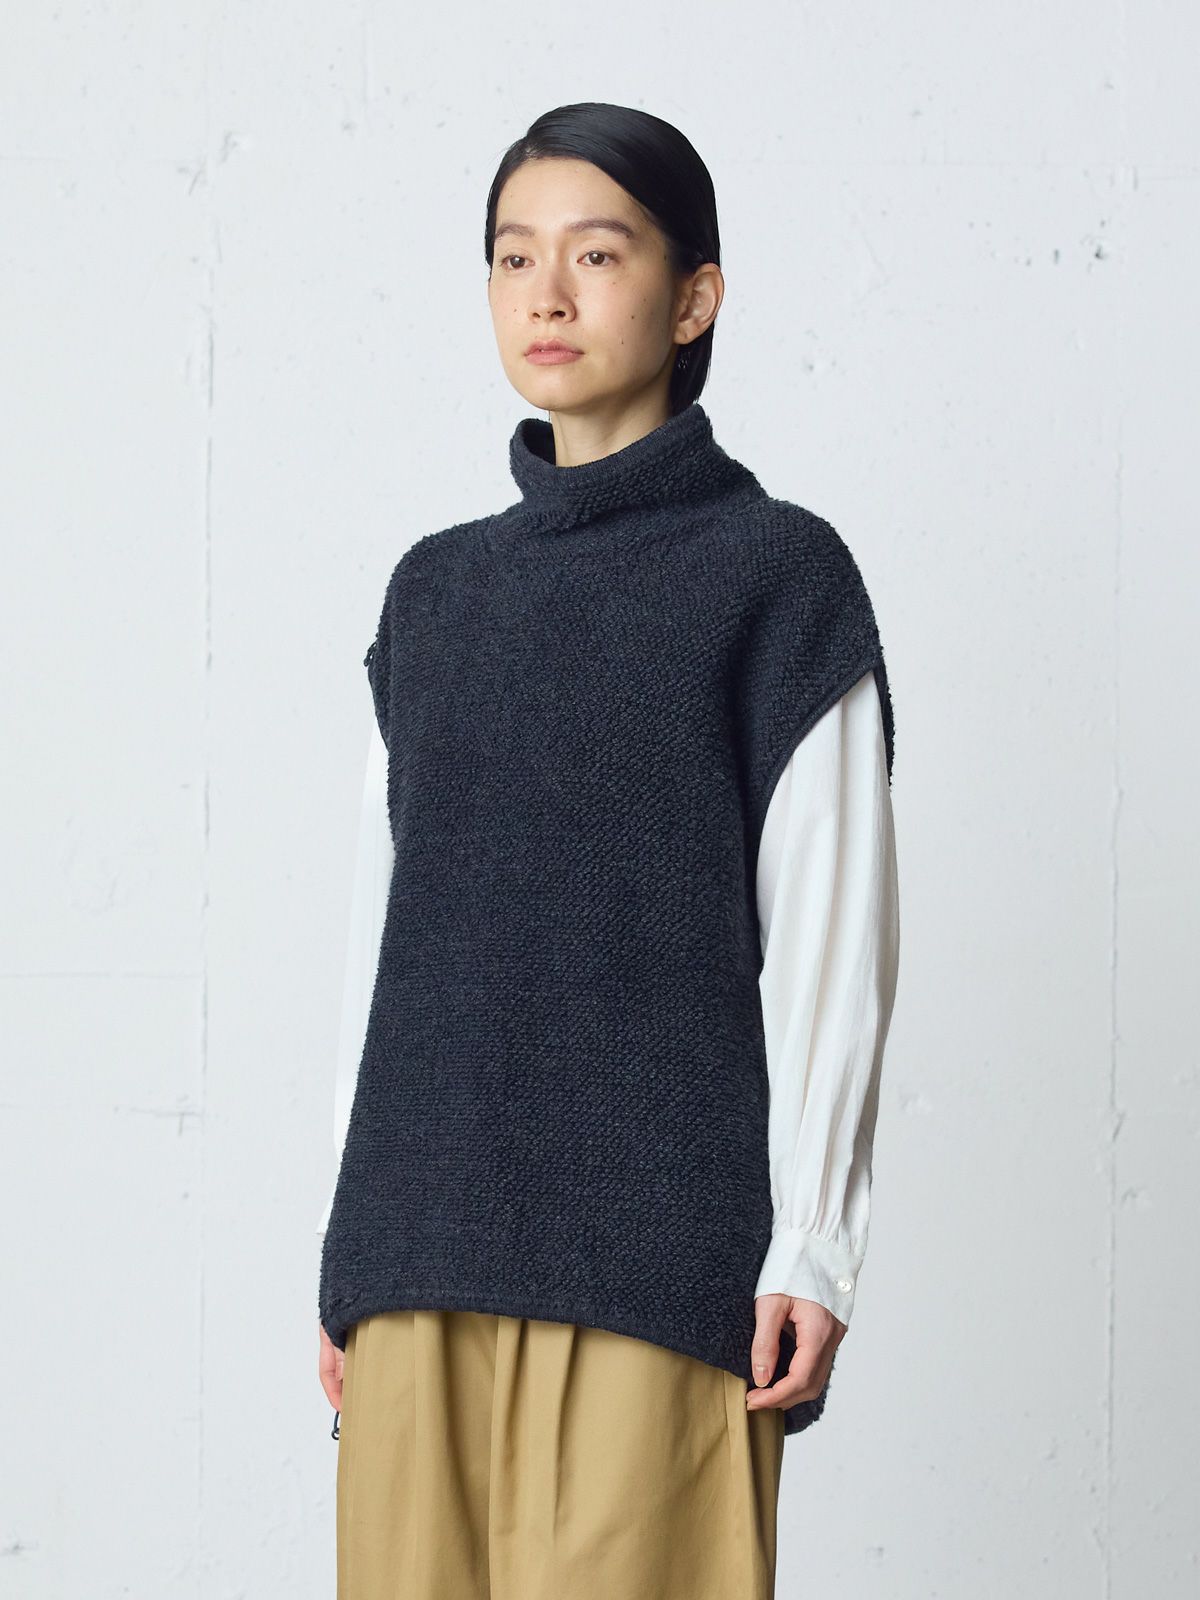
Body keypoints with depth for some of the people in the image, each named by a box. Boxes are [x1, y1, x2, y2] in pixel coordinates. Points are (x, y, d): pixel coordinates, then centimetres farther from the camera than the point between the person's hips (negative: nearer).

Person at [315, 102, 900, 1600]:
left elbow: (830, 940, -3)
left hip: (658, 1252, -5)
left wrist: (809, 1246, -8)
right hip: (426, 1251, 5)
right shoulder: (435, 591, 14)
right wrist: (349, 1245, 12)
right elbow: (387, 921, 16)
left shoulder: (774, 571, 0)